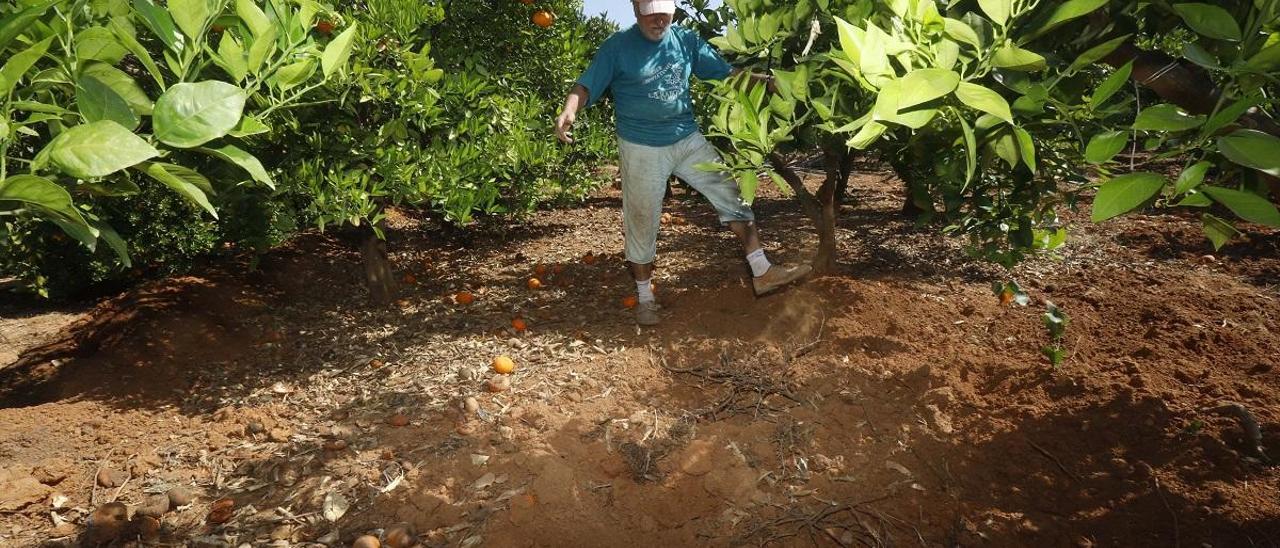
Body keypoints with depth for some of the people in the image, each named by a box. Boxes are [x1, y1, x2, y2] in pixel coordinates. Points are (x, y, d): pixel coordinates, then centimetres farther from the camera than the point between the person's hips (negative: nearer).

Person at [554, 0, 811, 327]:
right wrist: (569, 111, -31)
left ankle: (762, 273, 11)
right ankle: (644, 297, 22)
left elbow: (724, 72, 9)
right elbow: (586, 86, -11)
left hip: (688, 140, 4)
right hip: (642, 150, -4)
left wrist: (758, 80, -7)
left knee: (731, 194, 1)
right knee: (642, 223, 4)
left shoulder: (686, 40, 5)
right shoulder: (617, 47, -6)